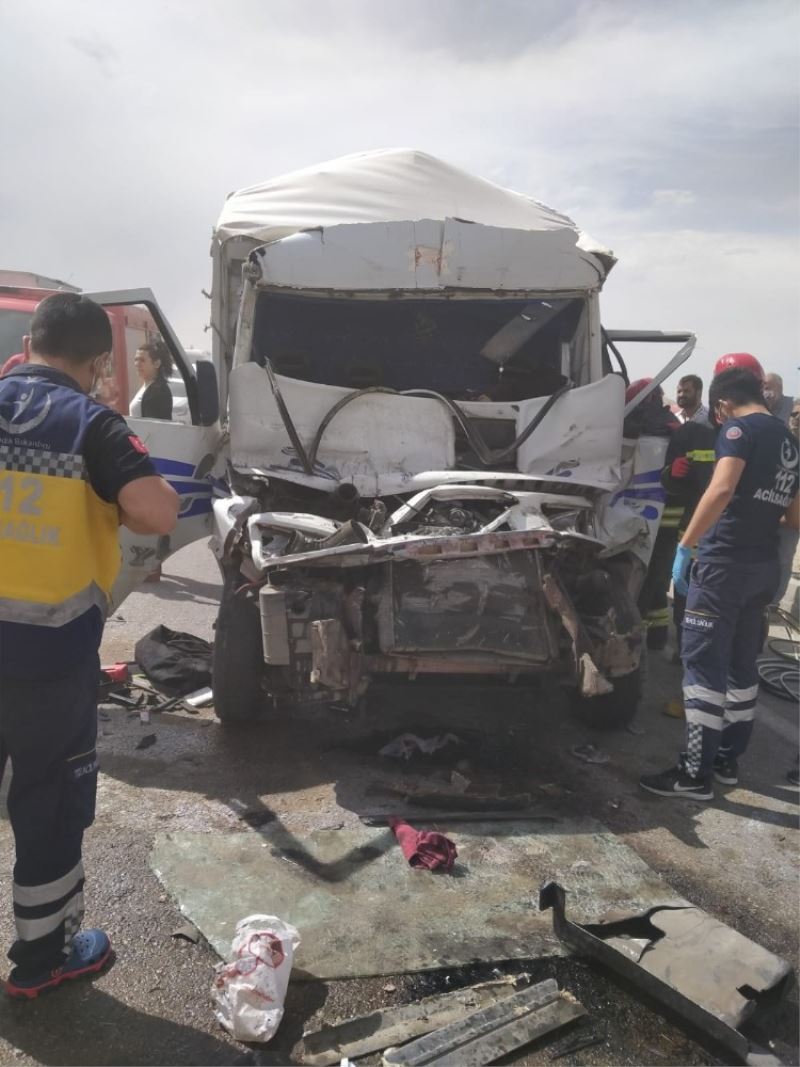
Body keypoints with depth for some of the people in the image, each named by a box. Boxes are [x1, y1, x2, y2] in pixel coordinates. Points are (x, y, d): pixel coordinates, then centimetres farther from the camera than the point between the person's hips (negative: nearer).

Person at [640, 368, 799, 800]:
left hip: (725, 563, -9)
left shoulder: (740, 428, -8)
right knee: (742, 666, 15)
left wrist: (684, 546, -22)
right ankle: (728, 759, 25)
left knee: (704, 666, -5)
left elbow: (722, 490, -25)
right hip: (763, 566, 9)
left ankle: (696, 773, -1)